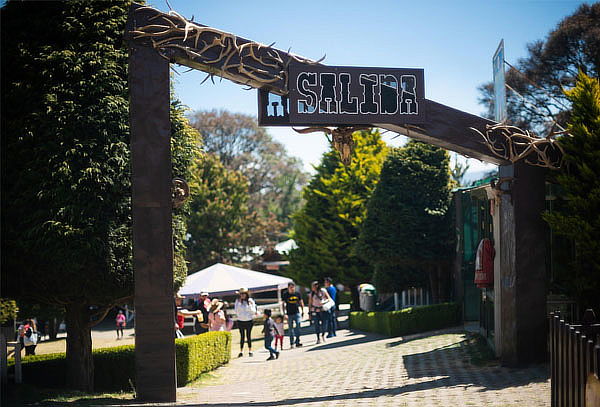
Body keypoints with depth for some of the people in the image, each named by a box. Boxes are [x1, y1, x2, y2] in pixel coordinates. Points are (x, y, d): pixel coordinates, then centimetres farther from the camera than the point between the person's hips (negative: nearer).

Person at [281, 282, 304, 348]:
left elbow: (301, 302, 15)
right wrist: (284, 313, -5)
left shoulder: (297, 294, 5)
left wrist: (302, 311, 12)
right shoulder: (285, 294, -1)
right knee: (290, 328, 4)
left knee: (298, 327, -8)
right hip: (289, 314, -1)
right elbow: (283, 304, 1)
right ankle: (291, 343, 12)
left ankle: (297, 342, -5)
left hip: (297, 313, 1)